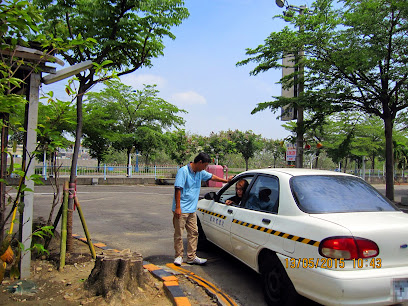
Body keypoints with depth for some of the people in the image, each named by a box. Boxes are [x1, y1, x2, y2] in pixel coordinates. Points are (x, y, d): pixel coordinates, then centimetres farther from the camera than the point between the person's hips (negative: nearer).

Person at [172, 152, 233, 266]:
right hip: (181, 210, -8)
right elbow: (178, 189, -18)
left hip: (192, 210, 8)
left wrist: (226, 180, 30)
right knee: (179, 234, 2)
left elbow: (211, 176, 26)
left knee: (193, 233, 9)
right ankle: (179, 256, 16)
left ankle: (191, 257, 18)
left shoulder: (200, 172, 10)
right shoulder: (183, 171, -14)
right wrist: (178, 207, -20)